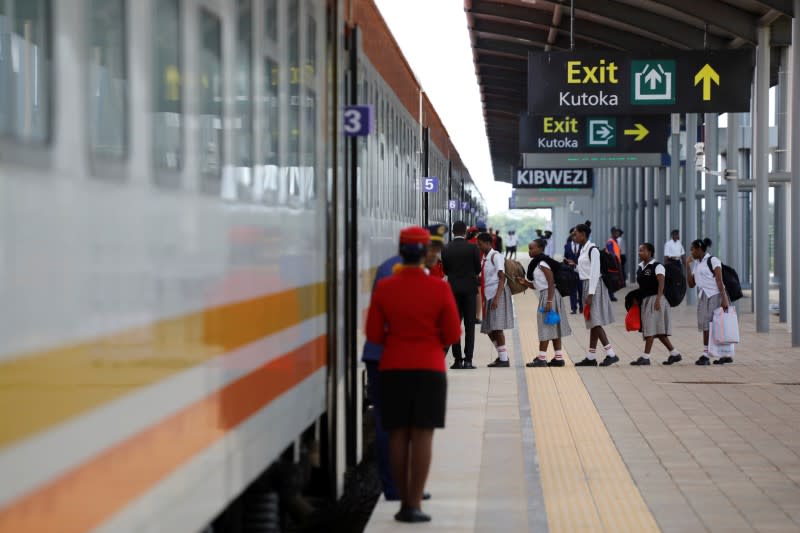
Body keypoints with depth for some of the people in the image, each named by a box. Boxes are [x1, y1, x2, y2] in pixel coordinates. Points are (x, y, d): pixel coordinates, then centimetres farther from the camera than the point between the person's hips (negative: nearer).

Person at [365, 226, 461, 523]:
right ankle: (414, 505, -4)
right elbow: (452, 335, -4)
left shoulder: (384, 288, -4)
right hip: (429, 369, -2)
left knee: (398, 435, 8)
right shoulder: (439, 288, -8)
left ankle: (404, 501, 11)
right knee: (422, 435, 0)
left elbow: (374, 335, -1)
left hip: (392, 368, 2)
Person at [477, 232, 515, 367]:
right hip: (488, 295, 9)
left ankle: (504, 359, -5)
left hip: (498, 293, -9)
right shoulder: (485, 258, 15)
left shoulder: (495, 256, -10)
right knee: (489, 329, 10)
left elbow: (502, 277, -17)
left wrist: (497, 297, -25)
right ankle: (501, 356, 21)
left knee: (497, 327, -10)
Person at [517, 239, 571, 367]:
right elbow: (536, 285, 17)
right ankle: (559, 357, 12)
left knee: (546, 327, -7)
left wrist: (549, 301, -25)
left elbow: (551, 282, -20)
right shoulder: (536, 264, 14)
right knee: (553, 327, 10)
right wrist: (524, 282, 1)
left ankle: (542, 358, -5)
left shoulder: (542, 264, -14)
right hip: (544, 295, 10)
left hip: (549, 294, -10)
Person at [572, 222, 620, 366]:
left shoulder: (593, 250, -14)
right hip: (586, 285, 9)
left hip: (594, 286, -9)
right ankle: (591, 357, 11)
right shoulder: (583, 249, 13)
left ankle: (611, 354, -11)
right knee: (592, 323, 9)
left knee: (595, 322, -12)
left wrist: (590, 294, -21)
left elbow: (595, 272, -19)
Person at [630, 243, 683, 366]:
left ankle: (645, 357, -10)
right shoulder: (640, 268, 15)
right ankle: (674, 354, 16)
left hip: (655, 299, -8)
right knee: (657, 330, 9)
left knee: (651, 328, -10)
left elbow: (661, 283, -18)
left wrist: (658, 299, -29)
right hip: (645, 300, 8)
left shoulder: (657, 266, -8)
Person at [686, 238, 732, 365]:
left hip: (714, 296, -8)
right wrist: (688, 266, 9)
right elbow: (691, 284, 14)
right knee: (705, 326, 3)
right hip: (703, 297, 8)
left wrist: (724, 298, -18)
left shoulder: (712, 261, -6)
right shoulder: (695, 264, 16)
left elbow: (719, 281, -11)